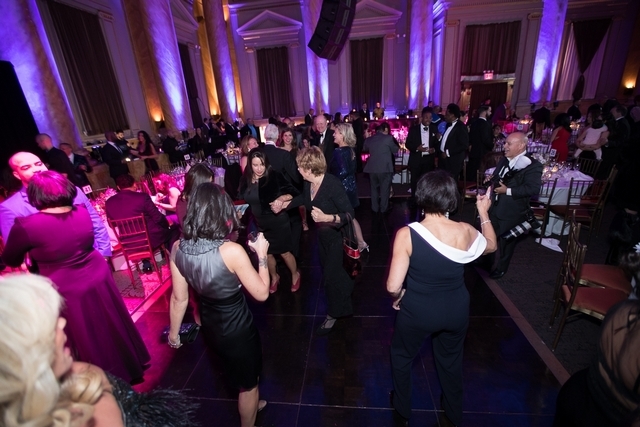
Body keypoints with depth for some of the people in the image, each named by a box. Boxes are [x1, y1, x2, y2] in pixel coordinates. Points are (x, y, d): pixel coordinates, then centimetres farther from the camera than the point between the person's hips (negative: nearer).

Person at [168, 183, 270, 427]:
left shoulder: (178, 249, -15)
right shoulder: (231, 251, -32)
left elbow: (179, 298, -3)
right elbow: (261, 293, -21)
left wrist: (174, 332, 13)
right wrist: (261, 255, -11)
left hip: (210, 326, 6)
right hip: (237, 328, -6)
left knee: (239, 374, 35)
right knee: (248, 382, 24)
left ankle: (251, 404, 62)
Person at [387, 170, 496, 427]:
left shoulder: (407, 234, -25)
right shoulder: (465, 232, -15)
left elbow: (393, 286, -26)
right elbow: (491, 246, 9)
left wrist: (397, 297, -3)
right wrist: (484, 213, 19)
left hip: (417, 311, -3)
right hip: (456, 311, 4)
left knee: (402, 356, 28)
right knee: (451, 360, 32)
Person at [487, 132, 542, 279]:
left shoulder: (532, 165, -17)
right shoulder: (504, 160, 6)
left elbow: (533, 189, -24)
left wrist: (507, 191, -23)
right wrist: (493, 182, -3)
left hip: (512, 212, -7)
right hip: (495, 207, 7)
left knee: (506, 242, 12)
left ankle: (501, 267, 34)